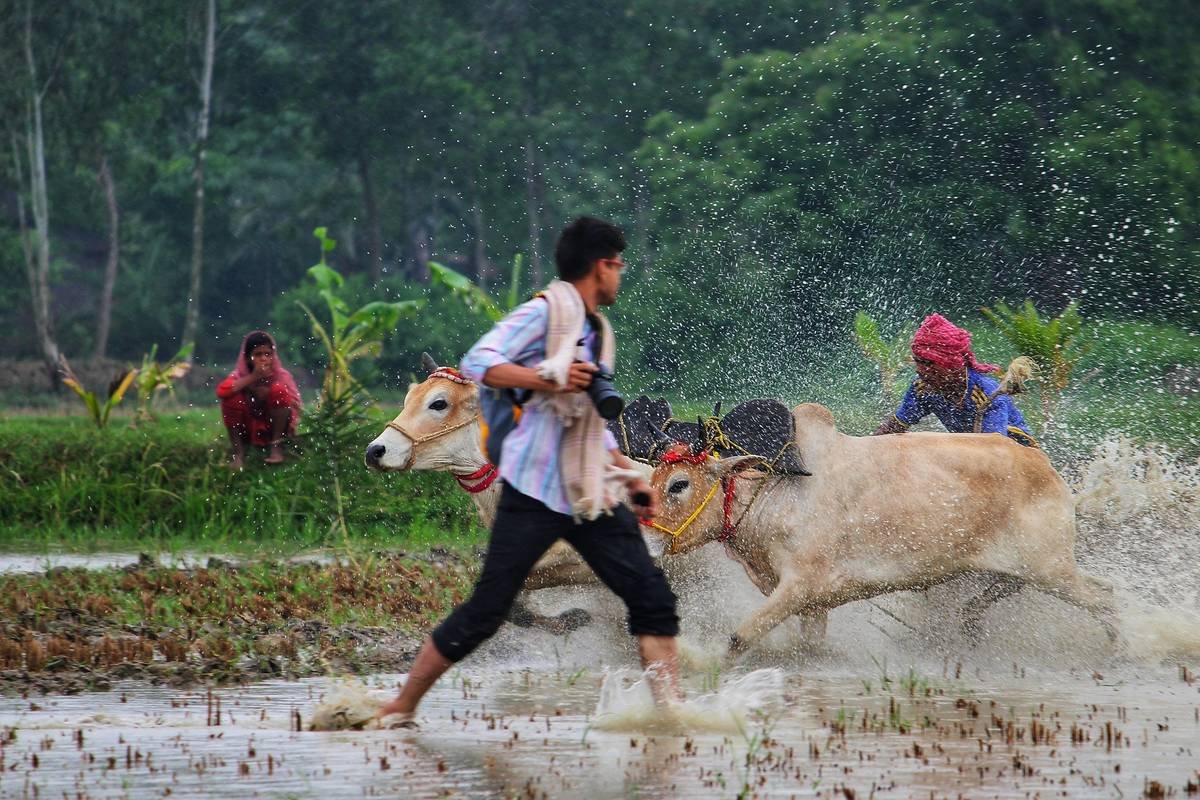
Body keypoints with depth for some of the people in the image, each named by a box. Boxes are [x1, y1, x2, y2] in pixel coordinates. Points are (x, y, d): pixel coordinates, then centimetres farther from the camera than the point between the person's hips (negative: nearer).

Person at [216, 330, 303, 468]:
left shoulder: (281, 376, -9)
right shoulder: (239, 375, -10)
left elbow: (295, 405, -14)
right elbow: (221, 391, -30)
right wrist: (252, 377, -32)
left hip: (273, 429, 0)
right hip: (247, 431, 0)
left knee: (278, 390, -23)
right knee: (233, 397, -25)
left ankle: (276, 446, -17)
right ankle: (237, 449, -14)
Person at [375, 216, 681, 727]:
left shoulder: (598, 332, 20)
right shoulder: (545, 313, -6)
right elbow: (478, 363, -19)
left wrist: (633, 478, 27)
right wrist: (548, 379, -28)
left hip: (592, 494, 8)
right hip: (535, 493, -8)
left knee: (651, 597, -3)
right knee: (485, 612, -7)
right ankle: (399, 710, 4)